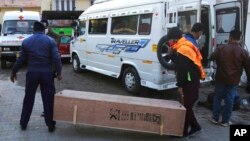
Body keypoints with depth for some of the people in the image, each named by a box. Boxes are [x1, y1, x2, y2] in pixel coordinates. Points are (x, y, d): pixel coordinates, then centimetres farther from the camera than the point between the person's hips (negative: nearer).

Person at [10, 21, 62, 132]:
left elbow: (21, 59, 7)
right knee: (48, 100, 6)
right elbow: (56, 58, -9)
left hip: (32, 73, 2)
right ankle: (50, 125, 11)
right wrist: (58, 72, -4)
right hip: (47, 73, -1)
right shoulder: (50, 41, -1)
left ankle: (23, 123, 25)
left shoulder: (26, 41, 4)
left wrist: (13, 72, 19)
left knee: (28, 99, 15)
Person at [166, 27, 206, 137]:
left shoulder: (182, 49, -18)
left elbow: (182, 70, -21)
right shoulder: (186, 46, 15)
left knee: (186, 106, -2)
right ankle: (195, 126, 26)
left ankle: (183, 131, 8)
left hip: (190, 82, -10)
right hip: (192, 81, 10)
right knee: (187, 105, 16)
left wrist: (180, 85, -17)